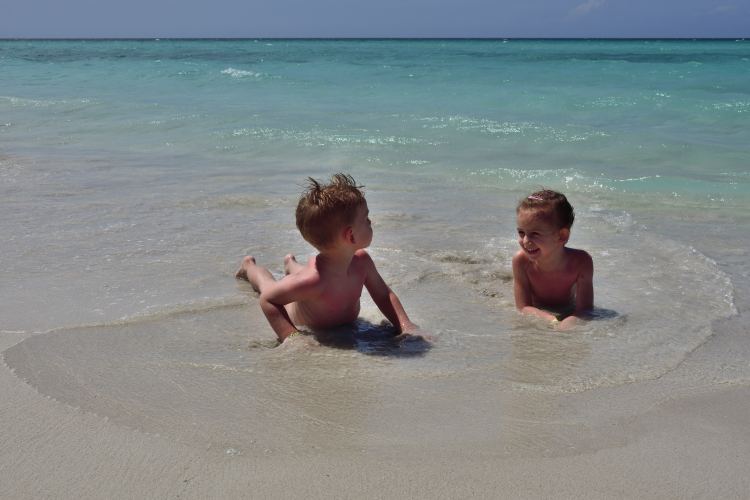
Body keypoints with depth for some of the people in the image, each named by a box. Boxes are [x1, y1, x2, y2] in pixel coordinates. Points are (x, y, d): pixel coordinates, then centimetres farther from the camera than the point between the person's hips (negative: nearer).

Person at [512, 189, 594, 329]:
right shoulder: (521, 261, -25)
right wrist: (553, 320, -37)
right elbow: (523, 308, -20)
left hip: (567, 314, 1)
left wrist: (565, 324, -48)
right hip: (536, 316, 0)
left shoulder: (580, 261, -27)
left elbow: (585, 308, -27)